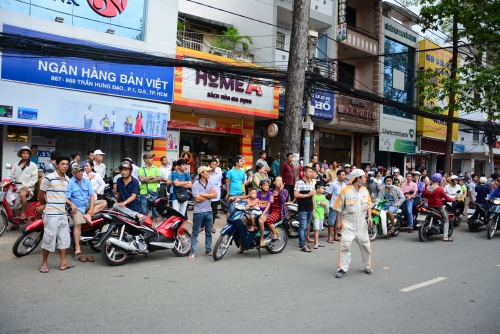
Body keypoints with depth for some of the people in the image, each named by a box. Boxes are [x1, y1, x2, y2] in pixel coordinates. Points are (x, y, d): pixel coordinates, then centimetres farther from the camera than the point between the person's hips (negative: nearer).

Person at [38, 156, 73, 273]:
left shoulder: (67, 179, 10)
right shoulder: (48, 177, -11)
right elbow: (41, 194, -3)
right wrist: (44, 205, 14)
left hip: (62, 213, 7)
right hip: (51, 213, -7)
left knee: (64, 238, 8)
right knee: (49, 238, 0)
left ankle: (63, 263, 14)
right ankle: (44, 263, 15)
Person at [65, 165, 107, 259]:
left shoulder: (87, 181, 6)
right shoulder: (70, 183, -7)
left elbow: (92, 195, 0)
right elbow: (65, 197, -13)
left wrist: (91, 208, -12)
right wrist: (72, 204, -32)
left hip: (87, 205, 5)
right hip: (77, 207, -5)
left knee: (104, 202, -9)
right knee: (78, 224, -26)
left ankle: (88, 215, -23)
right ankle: (77, 248, -29)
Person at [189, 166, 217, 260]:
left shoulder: (210, 184, 7)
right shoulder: (195, 184, -10)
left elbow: (215, 195, -4)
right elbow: (198, 199, -18)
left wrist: (204, 194, -14)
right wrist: (209, 195, -7)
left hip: (209, 211, 5)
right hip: (198, 212, -5)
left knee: (209, 233, 12)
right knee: (195, 233, 2)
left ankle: (208, 251, 22)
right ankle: (193, 252, 7)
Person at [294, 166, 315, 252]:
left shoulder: (311, 183, 14)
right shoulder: (299, 182, -10)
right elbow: (296, 195, -19)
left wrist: (313, 207, 16)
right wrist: (307, 195, -14)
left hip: (310, 208, 8)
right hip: (302, 209, -7)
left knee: (306, 227, 14)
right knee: (302, 227, -5)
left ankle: (302, 241, 25)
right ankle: (303, 245, -2)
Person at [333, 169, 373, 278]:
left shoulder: (365, 190, 4)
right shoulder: (345, 191, -12)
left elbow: (368, 205, 14)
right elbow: (339, 208, -5)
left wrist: (369, 216, 0)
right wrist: (338, 222, -3)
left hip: (362, 223, 4)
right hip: (349, 223, -4)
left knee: (366, 245, 10)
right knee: (345, 245, -10)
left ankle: (367, 266, 29)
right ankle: (342, 269, -1)